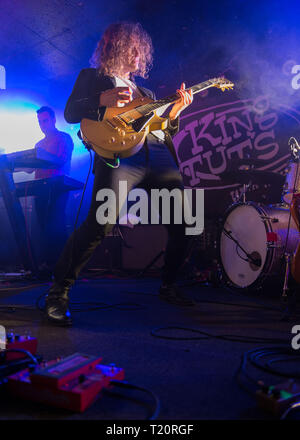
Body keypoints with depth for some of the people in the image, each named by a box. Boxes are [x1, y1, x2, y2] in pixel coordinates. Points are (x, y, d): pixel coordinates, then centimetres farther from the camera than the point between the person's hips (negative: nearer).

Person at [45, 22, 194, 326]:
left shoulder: (145, 91, 32)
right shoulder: (92, 77, 18)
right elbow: (70, 113, 3)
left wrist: (175, 112, 11)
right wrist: (103, 100, -12)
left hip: (160, 158, 6)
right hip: (120, 155, -6)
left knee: (183, 222, 0)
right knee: (98, 226, -22)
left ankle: (168, 286, 21)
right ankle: (58, 293, -5)